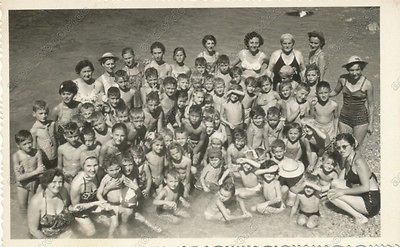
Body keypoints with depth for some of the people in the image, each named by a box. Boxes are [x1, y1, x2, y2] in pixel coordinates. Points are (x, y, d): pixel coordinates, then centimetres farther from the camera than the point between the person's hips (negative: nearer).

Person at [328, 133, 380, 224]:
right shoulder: (347, 159, 7)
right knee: (335, 183, 5)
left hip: (371, 203, -9)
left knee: (332, 195, -11)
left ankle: (360, 217, -5)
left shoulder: (358, 161, -20)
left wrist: (343, 191, -18)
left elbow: (365, 187, -22)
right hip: (363, 196, 9)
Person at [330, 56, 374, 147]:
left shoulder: (367, 84, -14)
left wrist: (371, 124, -2)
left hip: (361, 119, -3)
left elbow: (370, 105, -4)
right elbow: (335, 92, 13)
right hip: (344, 118, 3)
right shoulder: (343, 79, -7)